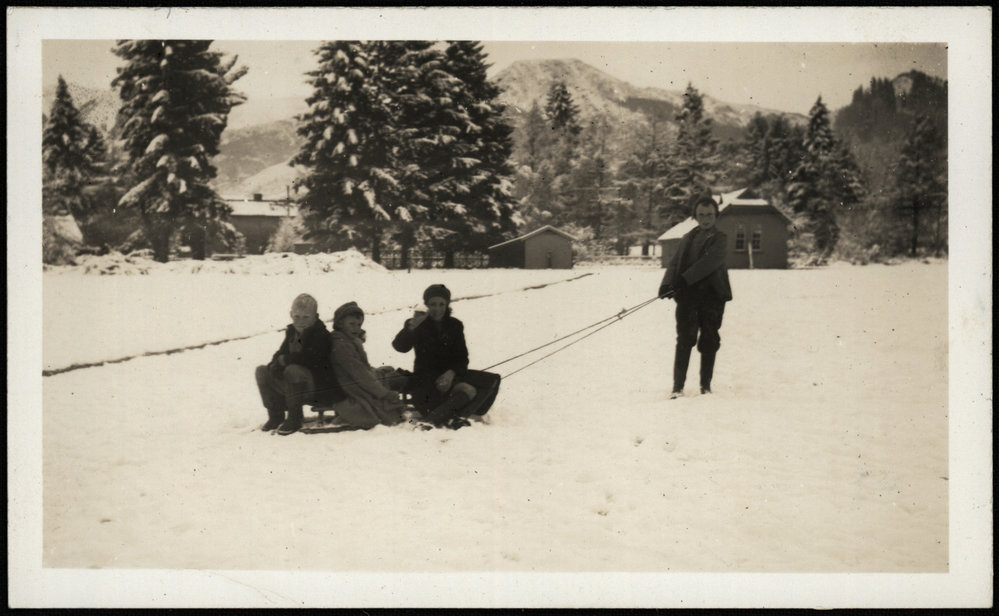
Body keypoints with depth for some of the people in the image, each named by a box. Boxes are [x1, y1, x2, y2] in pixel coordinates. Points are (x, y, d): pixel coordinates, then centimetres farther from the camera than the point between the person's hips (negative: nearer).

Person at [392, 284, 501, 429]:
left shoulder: (455, 325, 11)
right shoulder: (418, 326, 1)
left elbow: (462, 357, 5)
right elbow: (400, 347, -17)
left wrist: (452, 373, -16)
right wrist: (412, 326, -34)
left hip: (450, 375, 6)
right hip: (425, 378, -6)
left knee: (492, 380, -16)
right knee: (467, 390, -30)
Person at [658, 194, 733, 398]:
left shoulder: (720, 239, 3)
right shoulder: (688, 238, 15)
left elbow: (709, 263, -13)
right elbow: (675, 262, 5)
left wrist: (685, 279, -23)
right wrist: (667, 283, -15)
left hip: (712, 295, -1)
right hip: (688, 296, 2)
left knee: (709, 341, 2)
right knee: (685, 339, -6)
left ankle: (706, 385, 13)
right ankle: (678, 386, -3)